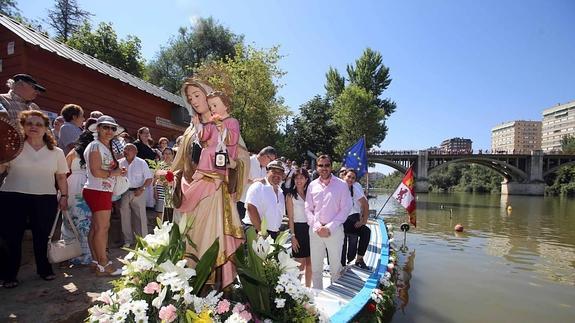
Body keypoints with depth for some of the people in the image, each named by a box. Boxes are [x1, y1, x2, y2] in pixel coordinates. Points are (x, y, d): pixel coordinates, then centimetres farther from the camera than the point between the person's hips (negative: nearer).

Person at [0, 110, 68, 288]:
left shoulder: (56, 152, 9)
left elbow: (61, 176, 11)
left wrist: (64, 196, 4)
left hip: (46, 199, 1)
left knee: (42, 236, 8)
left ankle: (44, 269, 26)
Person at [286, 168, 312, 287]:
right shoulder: (290, 195, -1)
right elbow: (290, 218, -4)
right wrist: (293, 236, -10)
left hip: (310, 228, 4)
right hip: (298, 229, -4)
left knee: (310, 263, 10)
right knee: (300, 264, -1)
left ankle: (308, 288, 24)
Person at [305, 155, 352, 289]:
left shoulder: (341, 185, -3)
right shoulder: (312, 185, 5)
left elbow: (345, 209, -5)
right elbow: (308, 209, 6)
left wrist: (329, 227, -11)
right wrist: (317, 226, -8)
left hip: (334, 230, -3)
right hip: (315, 231, 3)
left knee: (336, 266, 7)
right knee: (315, 266, 11)